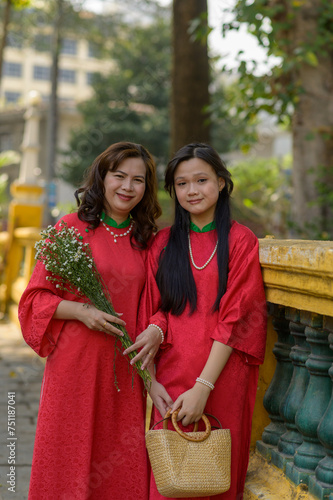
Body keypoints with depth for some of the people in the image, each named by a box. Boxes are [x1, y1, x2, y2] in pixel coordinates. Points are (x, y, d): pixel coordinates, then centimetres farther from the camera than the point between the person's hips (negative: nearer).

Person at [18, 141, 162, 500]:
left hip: (125, 368, 3)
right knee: (71, 458, 6)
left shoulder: (146, 239, 9)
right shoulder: (71, 227, -2)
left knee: (122, 468, 8)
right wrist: (81, 311, -15)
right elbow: (35, 297, -1)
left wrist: (153, 334, -1)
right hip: (75, 363, -3)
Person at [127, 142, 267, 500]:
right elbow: (155, 310, 8)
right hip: (171, 379, 2)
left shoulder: (241, 241, -1)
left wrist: (203, 387, -15)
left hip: (222, 378, -2)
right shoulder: (163, 243, 9)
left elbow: (236, 319, -8)